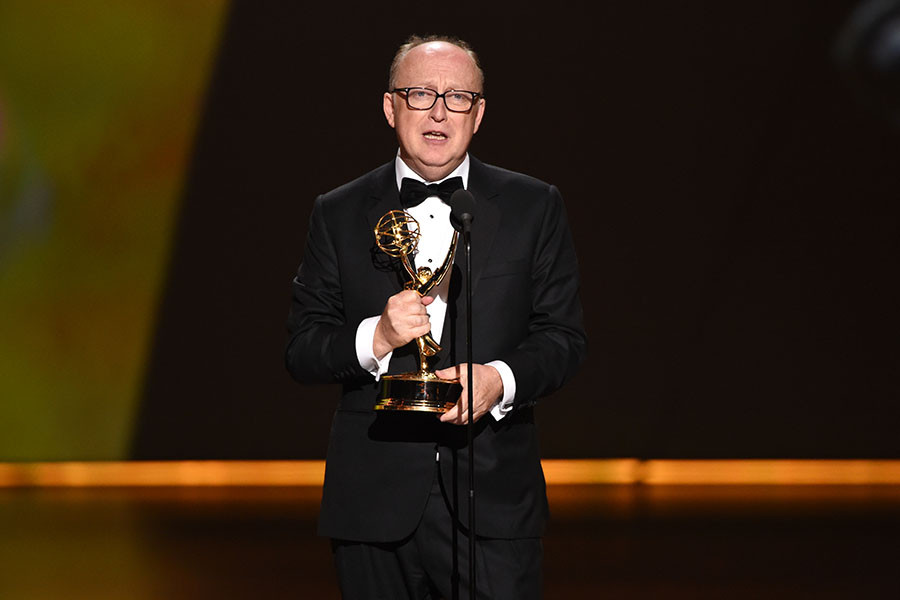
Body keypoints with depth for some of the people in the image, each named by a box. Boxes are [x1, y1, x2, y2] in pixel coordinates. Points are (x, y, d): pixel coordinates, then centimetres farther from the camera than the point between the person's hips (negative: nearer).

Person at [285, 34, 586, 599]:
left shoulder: (534, 208, 6)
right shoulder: (339, 214, 7)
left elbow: (564, 337, 5)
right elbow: (301, 350, 4)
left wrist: (501, 380, -14)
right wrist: (376, 338, -15)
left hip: (493, 497, -1)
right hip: (375, 501, 1)